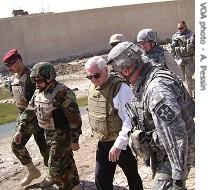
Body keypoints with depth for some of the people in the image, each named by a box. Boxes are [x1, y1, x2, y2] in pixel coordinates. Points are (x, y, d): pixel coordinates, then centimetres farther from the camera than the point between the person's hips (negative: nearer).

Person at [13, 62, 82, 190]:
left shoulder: (63, 93, -23)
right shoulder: (38, 93, 3)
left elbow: (75, 118, -21)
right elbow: (29, 111, 12)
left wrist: (74, 140, -18)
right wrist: (20, 130, 6)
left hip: (62, 135, -8)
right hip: (49, 135, 8)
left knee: (55, 168, -6)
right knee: (66, 162, 20)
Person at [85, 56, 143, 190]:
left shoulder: (120, 88, -22)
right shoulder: (93, 87, 2)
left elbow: (129, 121, -25)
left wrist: (118, 145, -26)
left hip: (123, 144, -6)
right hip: (103, 143, 7)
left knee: (132, 177, 14)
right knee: (101, 179, 11)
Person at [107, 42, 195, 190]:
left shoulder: (157, 89, -32)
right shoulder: (145, 82, 0)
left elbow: (176, 134, -34)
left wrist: (178, 176, -30)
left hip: (177, 152, -10)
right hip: (160, 150, 10)